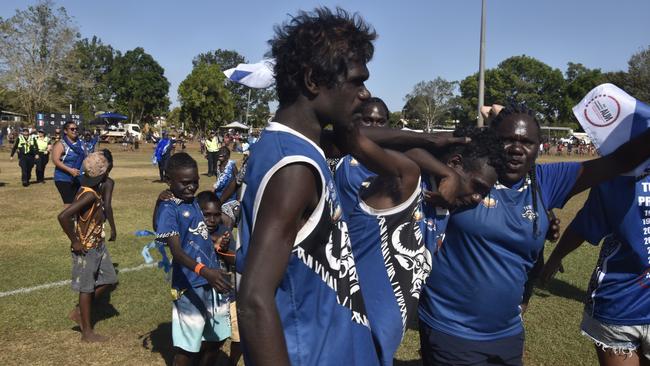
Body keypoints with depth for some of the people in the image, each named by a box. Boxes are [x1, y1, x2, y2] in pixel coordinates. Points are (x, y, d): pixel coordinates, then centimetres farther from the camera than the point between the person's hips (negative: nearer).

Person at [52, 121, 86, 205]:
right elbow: (55, 160, -19)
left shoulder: (80, 143, 9)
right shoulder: (61, 144, -9)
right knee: (69, 204, -11)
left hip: (78, 179, 6)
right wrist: (70, 170, -28)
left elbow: (84, 158, 21)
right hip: (64, 179, -6)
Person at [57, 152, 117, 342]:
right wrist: (75, 241, -23)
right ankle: (87, 332, 18)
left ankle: (79, 311, 29)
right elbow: (63, 216, -34)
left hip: (97, 245, 9)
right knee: (87, 287, 4)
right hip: (86, 248, -9)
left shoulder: (93, 190, 2)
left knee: (108, 279, 16)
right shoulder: (89, 194, -26)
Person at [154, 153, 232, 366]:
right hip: (190, 286, -7)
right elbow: (177, 251, -28)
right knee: (188, 347, 4)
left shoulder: (195, 202, 10)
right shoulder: (168, 209, -15)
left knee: (216, 338, 18)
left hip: (211, 281, 8)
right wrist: (204, 271, -42)